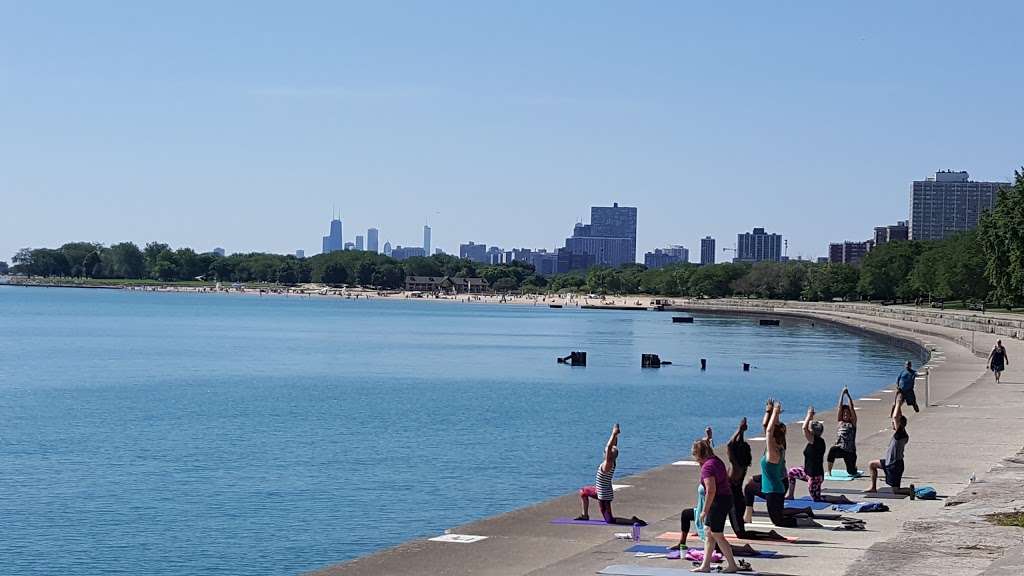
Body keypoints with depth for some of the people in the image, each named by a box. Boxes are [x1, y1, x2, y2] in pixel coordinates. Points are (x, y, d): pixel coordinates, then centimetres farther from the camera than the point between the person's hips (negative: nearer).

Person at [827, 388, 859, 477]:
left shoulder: (853, 423, 4)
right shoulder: (840, 422, 8)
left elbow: (851, 407, -4)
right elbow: (840, 406, 3)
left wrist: (848, 394, -4)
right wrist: (842, 394, -2)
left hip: (850, 451, 0)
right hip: (840, 448, 0)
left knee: (851, 472, 2)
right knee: (832, 450, -36)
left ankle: (854, 466, 40)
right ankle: (829, 471, -26)